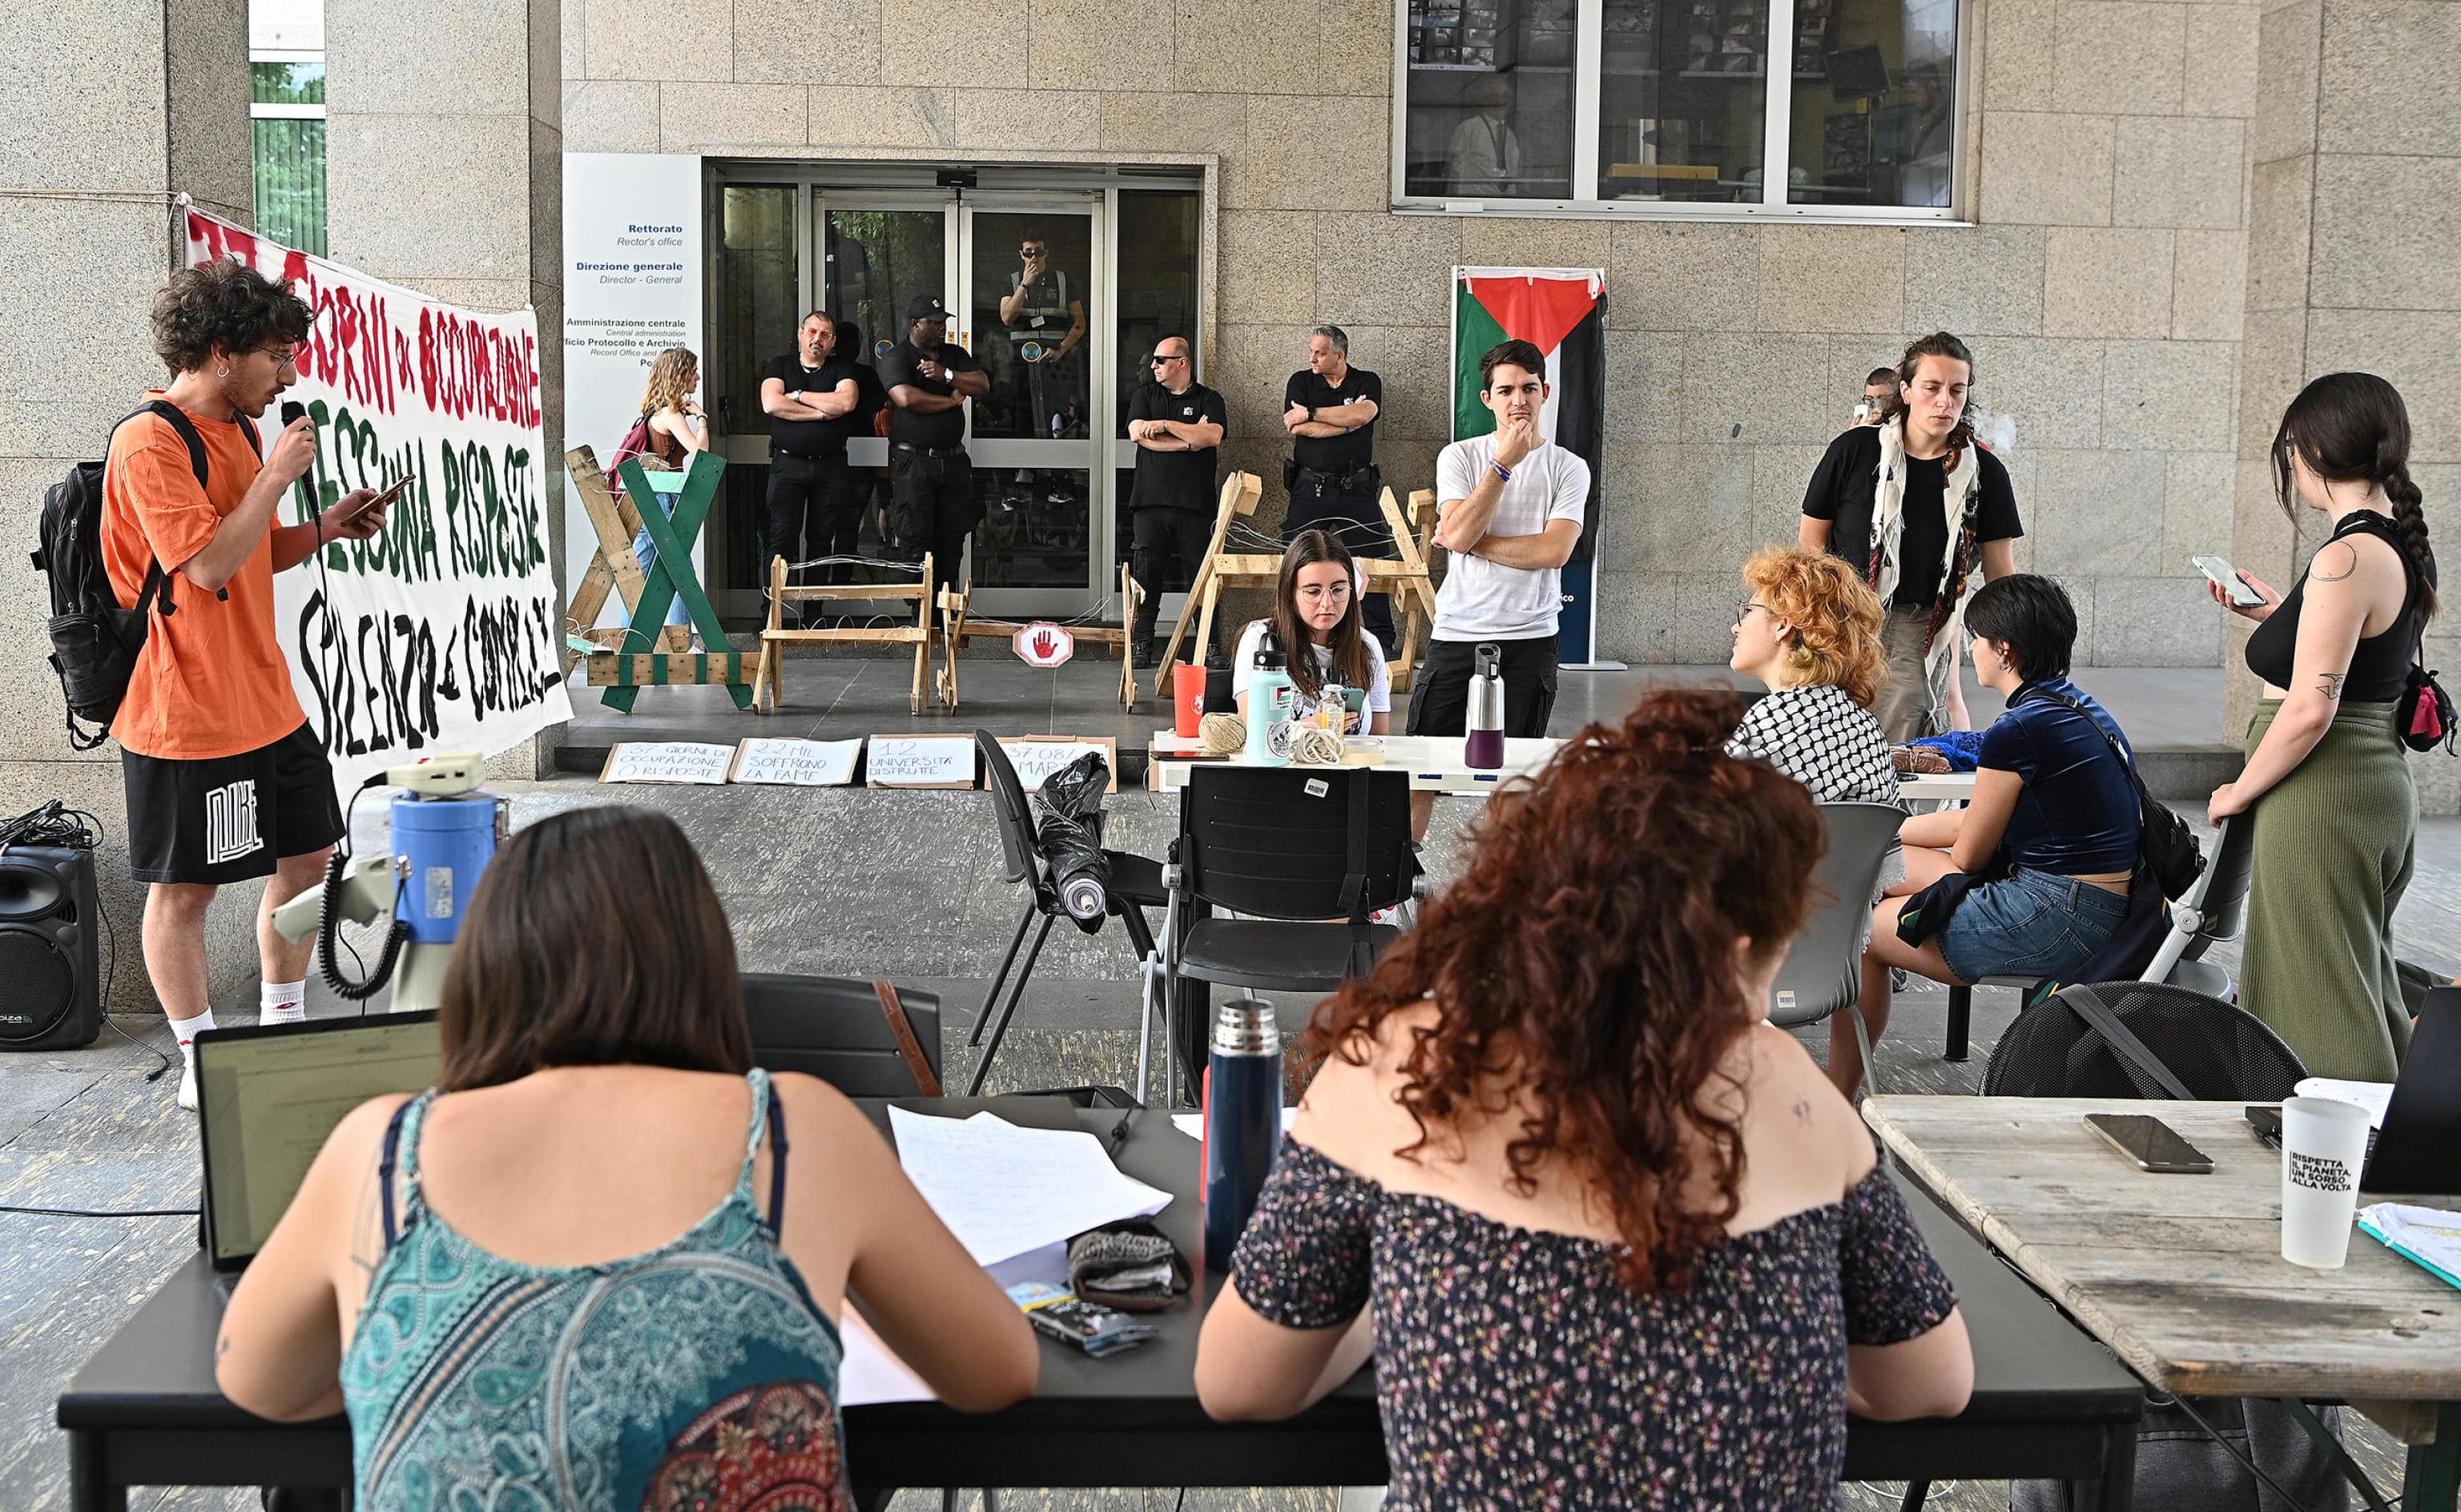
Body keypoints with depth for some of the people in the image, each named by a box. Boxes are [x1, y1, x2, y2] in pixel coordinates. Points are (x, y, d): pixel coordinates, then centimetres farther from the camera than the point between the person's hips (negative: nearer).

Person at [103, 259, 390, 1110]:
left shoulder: (235, 431, 13)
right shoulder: (151, 442, -17)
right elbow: (207, 564, -25)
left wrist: (325, 529, 5)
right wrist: (276, 475, -18)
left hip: (265, 699, 10)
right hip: (187, 712, -10)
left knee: (306, 853, 15)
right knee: (183, 888, 4)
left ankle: (283, 1034, 30)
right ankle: (201, 1065, 16)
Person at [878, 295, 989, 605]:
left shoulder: (955, 355, 15)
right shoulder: (896, 358, -4)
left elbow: (982, 385, 3)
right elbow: (906, 398, -20)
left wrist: (946, 375, -11)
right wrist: (952, 400, -7)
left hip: (953, 460, 5)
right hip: (912, 461, -5)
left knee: (952, 539, 4)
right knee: (916, 541, -6)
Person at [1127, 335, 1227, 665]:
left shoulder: (1209, 400, 10)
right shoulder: (1144, 396, 16)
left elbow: (1212, 436, -9)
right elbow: (1138, 433, -1)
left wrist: (1165, 424, -8)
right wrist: (1190, 439, -4)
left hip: (1195, 503, -1)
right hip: (1151, 500, 2)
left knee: (1201, 574, -3)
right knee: (1147, 574, -3)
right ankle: (1141, 646, 0)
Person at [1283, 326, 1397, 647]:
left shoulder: (1367, 382, 7)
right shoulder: (1300, 382, 8)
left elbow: (1362, 415, -14)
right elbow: (1298, 428, -8)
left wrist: (1311, 413, -10)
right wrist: (1348, 422, -7)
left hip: (1357, 488, 0)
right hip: (1310, 486, 0)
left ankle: (1382, 641, 2)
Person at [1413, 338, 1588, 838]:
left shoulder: (1568, 468, 3)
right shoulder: (1459, 457, 5)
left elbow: (1554, 550, -12)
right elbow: (1457, 534, -11)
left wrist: (1471, 541, -9)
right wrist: (1504, 463, -14)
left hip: (1530, 638, 0)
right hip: (1456, 632, 0)